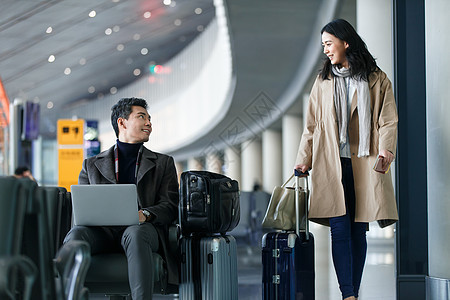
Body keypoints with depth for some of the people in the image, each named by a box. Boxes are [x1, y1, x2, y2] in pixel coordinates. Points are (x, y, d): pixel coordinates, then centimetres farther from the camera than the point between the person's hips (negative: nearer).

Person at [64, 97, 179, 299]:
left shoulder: (163, 163, 23)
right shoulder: (92, 164, 25)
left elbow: (171, 206, 10)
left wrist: (145, 214, -13)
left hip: (144, 228, -1)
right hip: (102, 230, 1)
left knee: (135, 234, -38)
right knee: (76, 234, -33)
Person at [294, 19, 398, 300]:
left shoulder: (377, 79, 8)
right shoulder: (323, 81, 16)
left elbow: (388, 119, 1)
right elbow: (312, 125, 17)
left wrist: (386, 149, -16)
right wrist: (304, 159, 8)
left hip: (364, 163, -1)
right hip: (331, 165, 1)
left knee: (359, 230, 0)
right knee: (340, 229, -10)